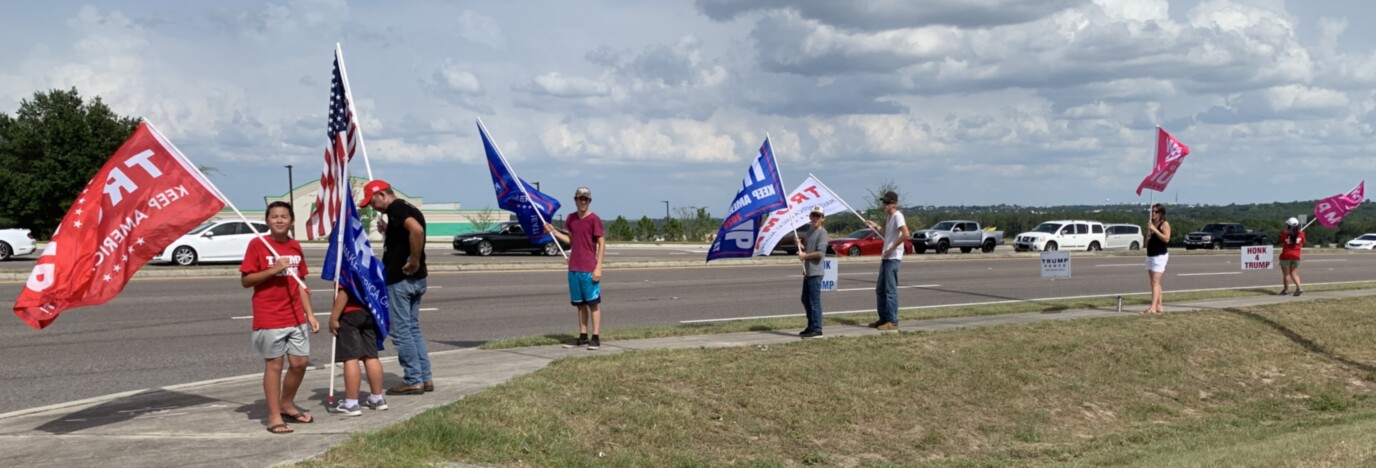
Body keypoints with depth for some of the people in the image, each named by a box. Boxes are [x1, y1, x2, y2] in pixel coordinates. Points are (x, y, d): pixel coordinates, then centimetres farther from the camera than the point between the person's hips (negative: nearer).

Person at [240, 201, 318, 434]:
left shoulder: (295, 247, 10)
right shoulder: (257, 244, -6)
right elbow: (245, 280, -7)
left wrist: (310, 314, 10)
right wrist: (273, 270, -20)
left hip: (296, 317, 5)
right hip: (269, 318, -5)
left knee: (300, 362, 7)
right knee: (274, 365, -1)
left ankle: (286, 405, 28)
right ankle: (274, 417, 7)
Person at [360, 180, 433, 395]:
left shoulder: (396, 208, -13)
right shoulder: (409, 208, 16)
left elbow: (416, 230, -32)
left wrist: (414, 261, -24)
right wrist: (388, 232, 16)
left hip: (400, 279, -10)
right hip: (416, 279, 10)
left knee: (401, 330, -2)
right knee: (413, 329, 15)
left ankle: (413, 381, 1)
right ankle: (425, 378, 16)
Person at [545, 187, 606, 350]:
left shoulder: (594, 219, -9)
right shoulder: (571, 218, 10)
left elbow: (601, 244, -9)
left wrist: (598, 267, -14)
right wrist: (553, 232, 9)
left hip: (589, 269, -6)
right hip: (574, 269, 6)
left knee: (593, 303, -1)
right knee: (580, 304, 11)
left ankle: (596, 338, 2)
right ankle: (583, 337, 18)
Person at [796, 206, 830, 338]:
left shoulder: (822, 232, -12)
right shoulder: (810, 231, 16)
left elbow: (820, 252, -21)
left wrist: (805, 256, -12)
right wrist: (800, 244, 6)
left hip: (815, 272, -10)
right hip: (807, 271, 10)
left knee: (814, 301, -8)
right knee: (805, 299, 15)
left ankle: (817, 329, -5)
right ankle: (811, 327, 24)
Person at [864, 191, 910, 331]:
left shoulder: (897, 216, -12)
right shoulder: (890, 218, 17)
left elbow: (905, 234, -25)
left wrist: (892, 248, -22)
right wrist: (876, 226, 20)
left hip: (893, 258, -10)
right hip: (886, 258, 10)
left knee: (890, 290, -7)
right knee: (880, 290, 14)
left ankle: (892, 322, -4)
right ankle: (883, 319, 21)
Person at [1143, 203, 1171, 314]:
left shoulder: (1164, 224, -7)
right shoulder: (1152, 224, 16)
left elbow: (1166, 238, -20)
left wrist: (1154, 230, -23)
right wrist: (1148, 231, -1)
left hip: (1160, 255, -9)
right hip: (1150, 255, 9)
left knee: (1155, 282, -15)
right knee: (1154, 282, 9)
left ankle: (1153, 307, -20)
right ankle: (1159, 306, 13)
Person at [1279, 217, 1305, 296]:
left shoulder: (1285, 233, -14)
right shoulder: (1301, 233, -5)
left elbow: (1282, 243, -3)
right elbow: (1302, 244, 5)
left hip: (1286, 255, -3)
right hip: (1296, 256, 3)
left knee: (1286, 274, 7)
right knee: (1294, 273, 13)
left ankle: (1286, 290, 14)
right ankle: (1298, 288, -3)